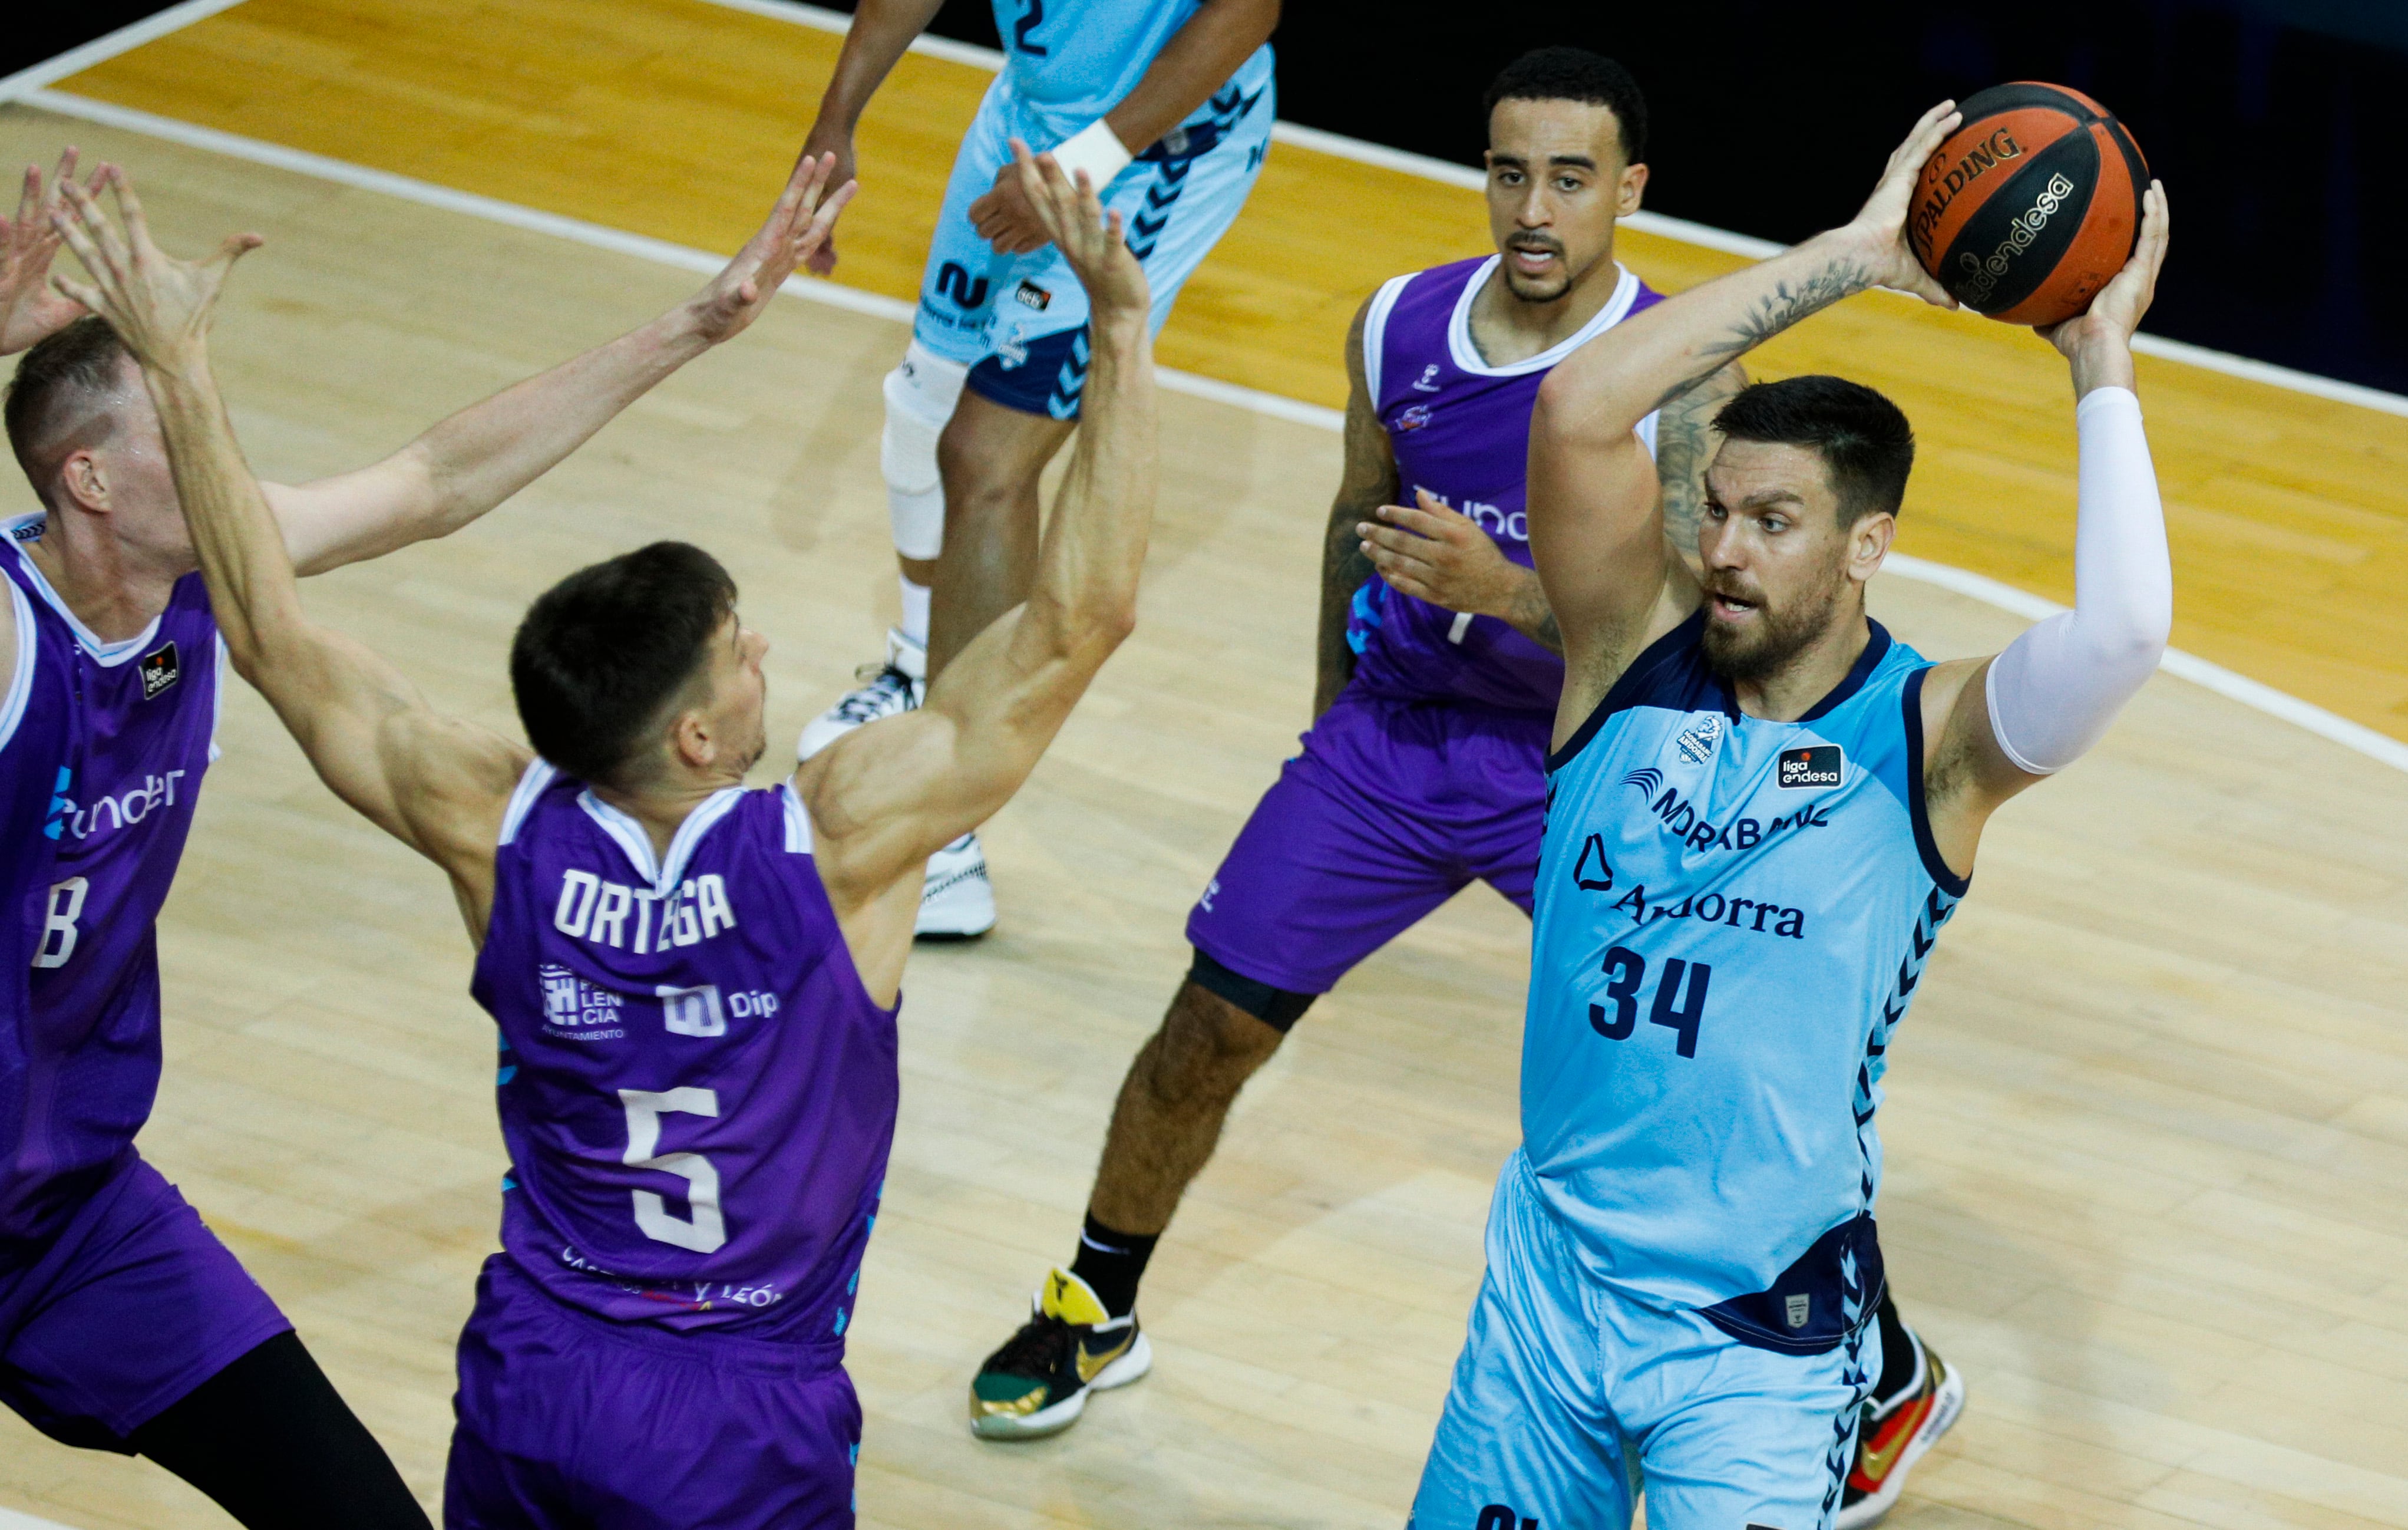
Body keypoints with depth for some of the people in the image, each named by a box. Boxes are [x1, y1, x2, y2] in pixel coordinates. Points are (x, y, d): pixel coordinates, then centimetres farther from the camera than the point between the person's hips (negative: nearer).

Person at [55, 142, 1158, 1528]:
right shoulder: (834, 847, -24)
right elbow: (1082, 619, -25)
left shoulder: (504, 836, -14)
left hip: (531, 1388, 4)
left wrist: (181, 369, 1)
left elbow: (274, 638, -4)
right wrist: (1121, 327, -26)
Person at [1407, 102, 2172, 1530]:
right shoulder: (1638, 661, -2)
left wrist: (2103, 367, -19)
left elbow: (2122, 630, -30)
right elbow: (1579, 408, -17)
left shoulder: (1930, 740, -10)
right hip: (1552, 1281, 4)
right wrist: (1851, 256, -16)